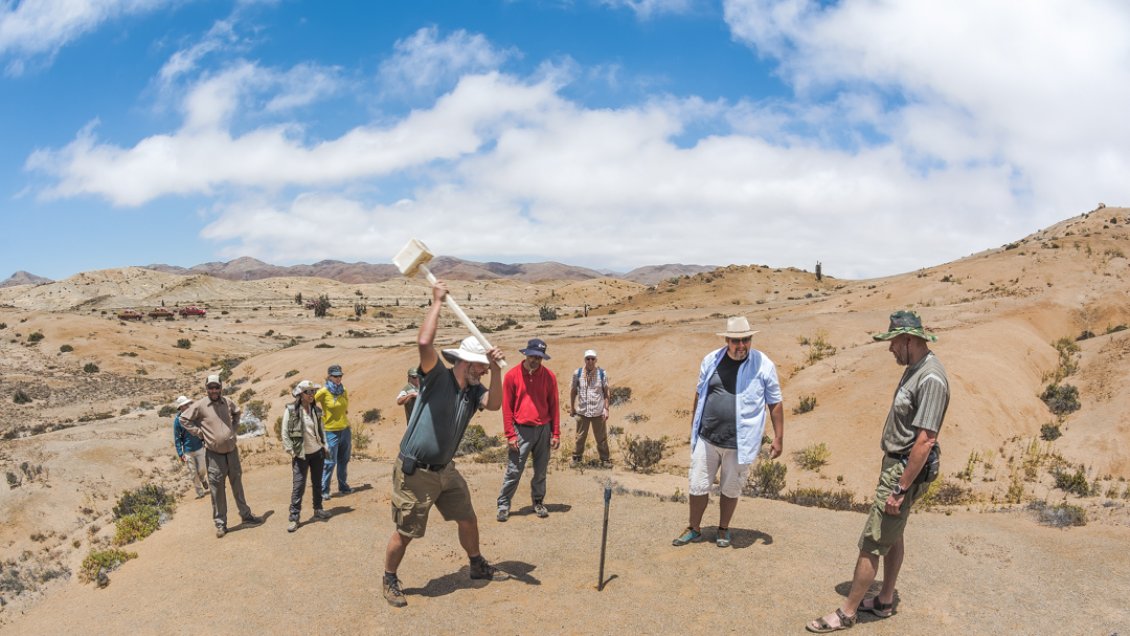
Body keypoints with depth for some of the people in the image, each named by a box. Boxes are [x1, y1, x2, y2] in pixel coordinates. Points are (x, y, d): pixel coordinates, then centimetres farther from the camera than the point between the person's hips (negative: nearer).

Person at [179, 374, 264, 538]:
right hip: (214, 454, -4)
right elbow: (184, 419, -1)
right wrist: (200, 433, -7)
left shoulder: (228, 402, 2)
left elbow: (237, 413, 23)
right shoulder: (200, 405, -10)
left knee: (237, 485, 15)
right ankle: (220, 524, 11)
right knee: (217, 489, 1)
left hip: (232, 451, 4)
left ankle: (246, 515, 28)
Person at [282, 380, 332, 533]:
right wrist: (291, 451, -11)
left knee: (317, 483, 13)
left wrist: (324, 445, 7)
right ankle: (294, 518, 1)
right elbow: (285, 433, -10)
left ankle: (318, 510, 28)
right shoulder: (291, 410, -12)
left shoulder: (316, 410, 1)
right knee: (298, 485, -5)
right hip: (300, 455, -4)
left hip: (318, 452, 4)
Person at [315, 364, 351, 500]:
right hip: (331, 431, -5)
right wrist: (320, 412, -5)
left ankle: (343, 487, 25)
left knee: (344, 460, 13)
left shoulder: (344, 391, 5)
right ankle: (324, 490, 7)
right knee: (330, 462, -2)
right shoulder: (323, 392, -12)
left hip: (345, 430, 6)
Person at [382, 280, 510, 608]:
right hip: (414, 472, -7)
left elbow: (494, 404, -15)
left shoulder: (473, 391, 4)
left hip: (445, 470, 7)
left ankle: (478, 566, 40)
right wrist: (437, 302, -24)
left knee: (467, 519, 18)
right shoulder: (437, 378, -16)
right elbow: (424, 342, -31)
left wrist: (496, 369, -23)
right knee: (404, 533, 4)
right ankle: (389, 580, 26)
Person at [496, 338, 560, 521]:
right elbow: (507, 407, -3)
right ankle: (503, 505, 10)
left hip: (543, 430, 2)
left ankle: (538, 502, 25)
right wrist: (510, 435, -7)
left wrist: (556, 433, 3)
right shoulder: (512, 375, -4)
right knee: (513, 471, -1)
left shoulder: (549, 376, 2)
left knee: (541, 471, 10)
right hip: (521, 430, -2)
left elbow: (553, 405, 6)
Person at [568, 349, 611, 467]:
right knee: (580, 437, 9)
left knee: (601, 438, 6)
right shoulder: (577, 373, -1)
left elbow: (606, 393, 2)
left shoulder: (602, 374, -3)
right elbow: (573, 391, 8)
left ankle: (605, 459, 17)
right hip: (582, 412, 1)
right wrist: (572, 407, 9)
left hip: (598, 412, -1)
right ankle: (576, 457, 25)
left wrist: (606, 409, -2)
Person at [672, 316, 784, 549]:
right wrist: (693, 426, 15)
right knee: (698, 486, 9)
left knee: (730, 489, 14)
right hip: (707, 438, 2)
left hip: (740, 442, -2)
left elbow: (775, 403, -2)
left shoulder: (764, 365, -9)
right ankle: (694, 529, 29)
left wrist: (778, 437, -3)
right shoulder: (710, 360, -1)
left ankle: (723, 529, 35)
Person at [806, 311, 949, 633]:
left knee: (872, 543, -2)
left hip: (906, 470, -10)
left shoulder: (931, 379, -25)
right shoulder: (914, 368, 7)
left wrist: (900, 490, -24)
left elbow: (925, 441, -27)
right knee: (892, 535, 21)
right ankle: (884, 601, 36)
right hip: (894, 462, 10)